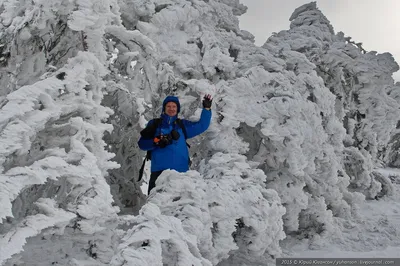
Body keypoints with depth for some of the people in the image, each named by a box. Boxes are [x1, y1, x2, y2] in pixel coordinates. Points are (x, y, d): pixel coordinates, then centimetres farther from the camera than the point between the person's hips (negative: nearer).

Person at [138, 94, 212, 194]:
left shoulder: (183, 124, 17)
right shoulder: (154, 124, 11)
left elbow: (201, 126, 14)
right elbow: (142, 143, 6)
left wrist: (207, 108, 7)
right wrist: (157, 142, -11)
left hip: (180, 170, 2)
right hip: (159, 170, -2)